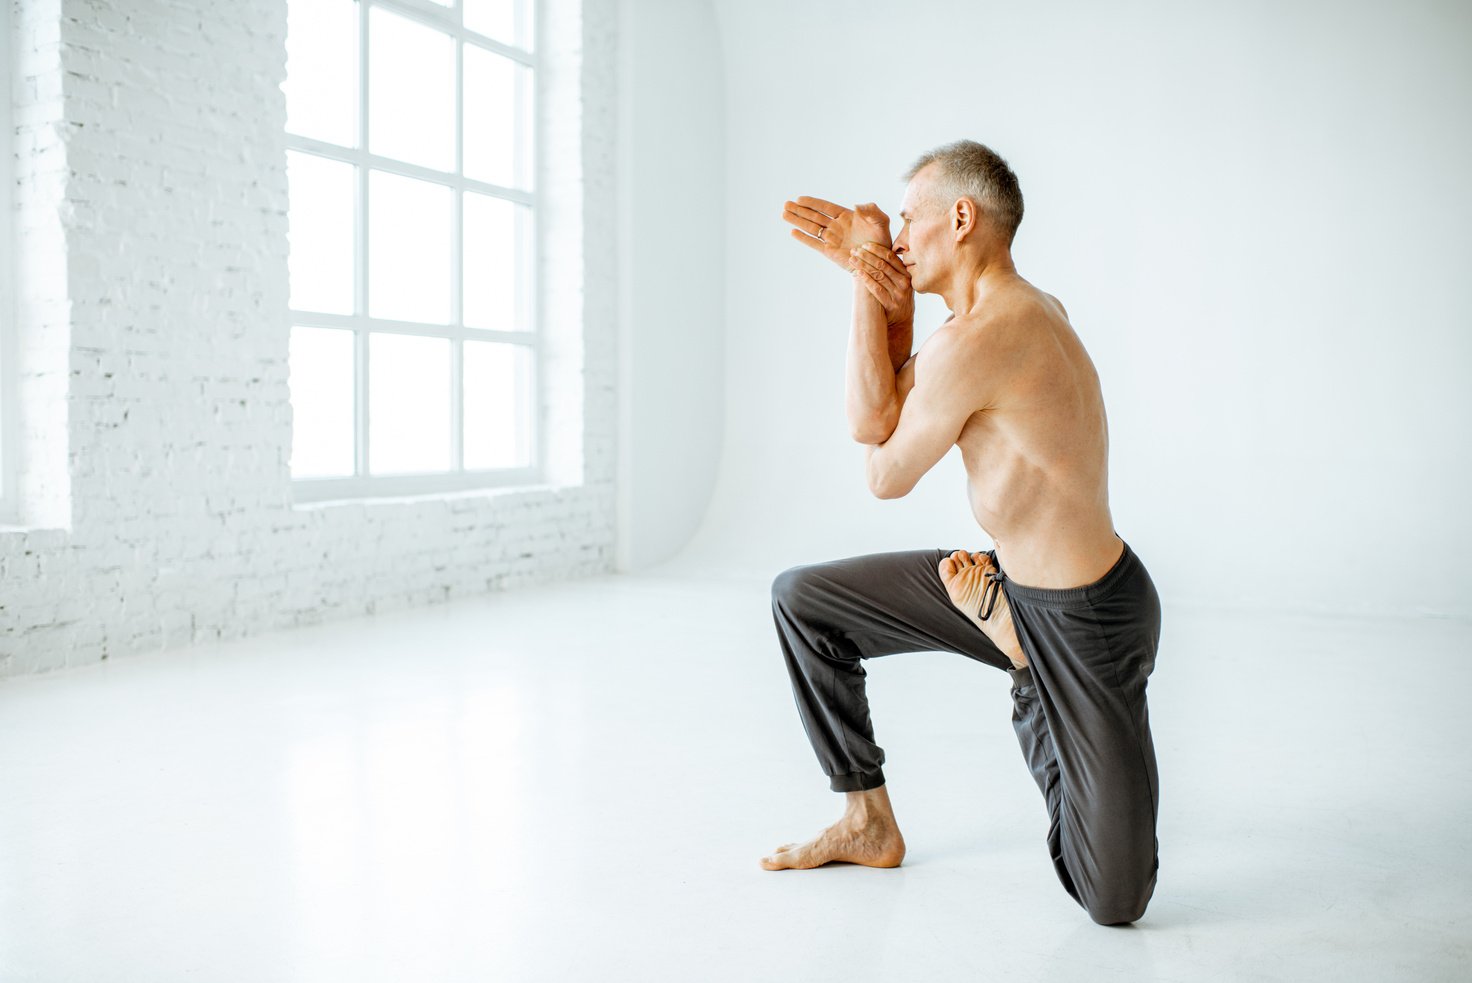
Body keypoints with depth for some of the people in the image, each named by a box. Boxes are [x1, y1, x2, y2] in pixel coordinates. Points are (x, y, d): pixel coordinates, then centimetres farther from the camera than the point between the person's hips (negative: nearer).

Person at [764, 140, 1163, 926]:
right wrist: (877, 287, -10)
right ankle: (871, 824, 17)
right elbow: (872, 422, -4)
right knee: (801, 599, 5)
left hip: (1083, 622, -9)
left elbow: (886, 477, -12)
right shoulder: (1025, 307, 3)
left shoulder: (975, 341, -27)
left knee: (1112, 904, -6)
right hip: (1007, 583, 9)